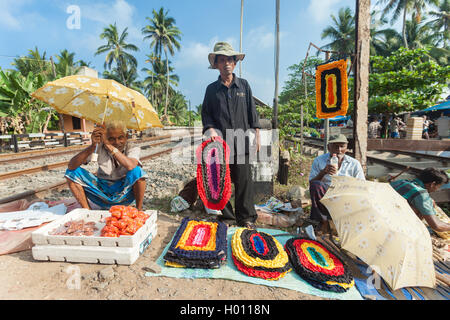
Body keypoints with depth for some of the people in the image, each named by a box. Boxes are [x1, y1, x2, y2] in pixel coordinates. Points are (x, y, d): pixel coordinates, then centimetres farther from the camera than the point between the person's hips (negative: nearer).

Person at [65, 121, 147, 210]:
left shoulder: (132, 148, -13)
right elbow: (71, 166, -18)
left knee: (137, 171, -31)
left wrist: (108, 145, -37)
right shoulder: (100, 147, -8)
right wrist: (93, 146, -31)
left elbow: (130, 166, -38)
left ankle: (139, 210, -12)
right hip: (103, 191, 3)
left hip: (124, 194, -2)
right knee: (72, 172, -10)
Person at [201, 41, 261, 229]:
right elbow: (206, 113, 11)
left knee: (244, 180, -2)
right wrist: (211, 129, -8)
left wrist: (257, 136, 7)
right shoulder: (211, 89, 11)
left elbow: (252, 112, 12)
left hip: (241, 141, 0)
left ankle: (246, 218, 11)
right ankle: (225, 215, 17)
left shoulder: (244, 85, 12)